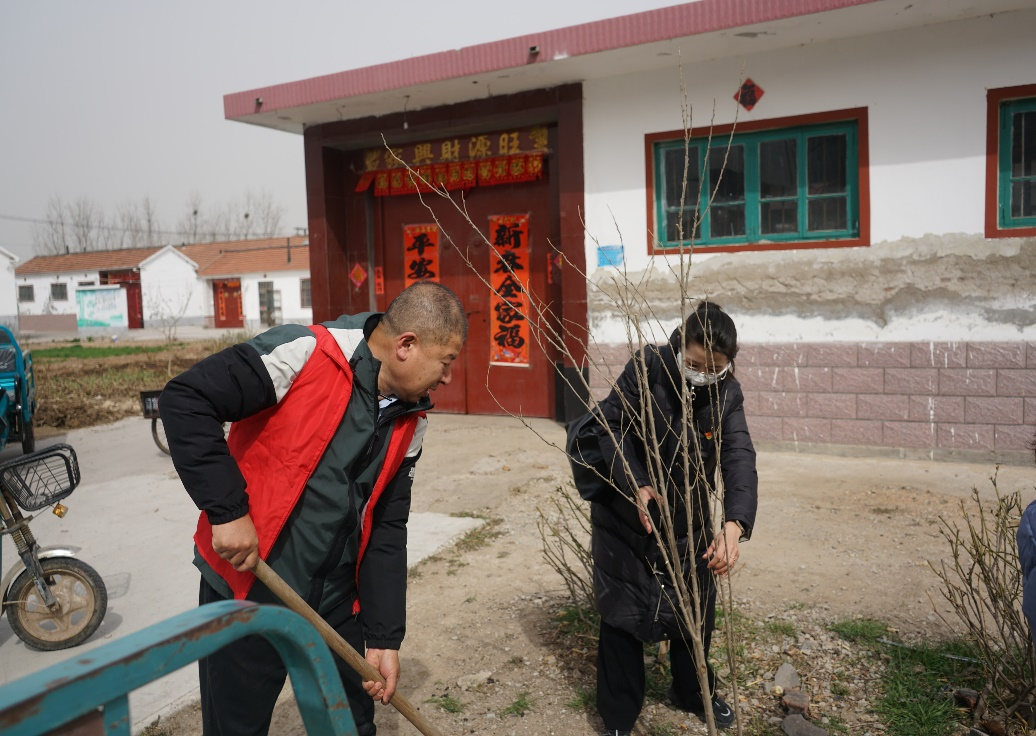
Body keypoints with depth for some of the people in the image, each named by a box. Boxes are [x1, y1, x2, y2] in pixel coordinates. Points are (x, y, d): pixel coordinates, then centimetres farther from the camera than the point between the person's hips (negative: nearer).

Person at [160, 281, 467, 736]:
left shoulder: (409, 422, 0)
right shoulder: (303, 355, -20)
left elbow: (386, 530, 4)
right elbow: (184, 400, -22)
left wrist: (384, 637, 3)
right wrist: (227, 510, -24)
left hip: (336, 604, 6)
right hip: (244, 590, -5)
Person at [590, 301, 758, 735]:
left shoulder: (727, 395, -13)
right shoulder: (648, 367, -21)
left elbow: (739, 458, -25)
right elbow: (612, 426, -17)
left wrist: (735, 523, -42)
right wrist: (635, 484, -33)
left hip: (688, 521, 3)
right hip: (625, 516, -3)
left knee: (697, 613, 16)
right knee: (622, 617, 5)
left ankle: (693, 694, 44)